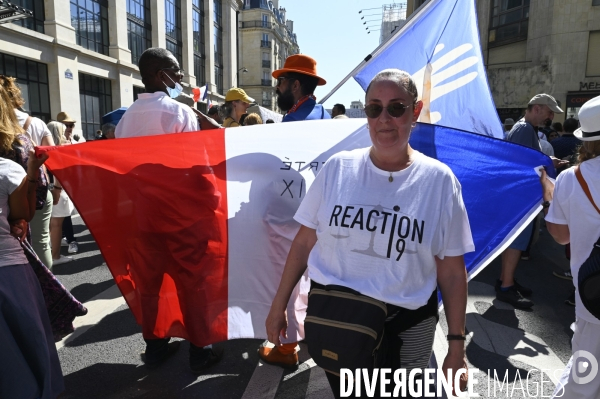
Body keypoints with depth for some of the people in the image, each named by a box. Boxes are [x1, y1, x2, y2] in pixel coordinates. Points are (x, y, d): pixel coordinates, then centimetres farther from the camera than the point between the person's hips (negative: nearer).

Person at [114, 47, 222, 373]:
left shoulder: (127, 117, 7)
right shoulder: (180, 112, -12)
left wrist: (138, 194, 18)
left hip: (139, 209, 6)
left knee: (148, 280, 15)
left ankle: (154, 346, 30)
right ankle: (199, 351, 17)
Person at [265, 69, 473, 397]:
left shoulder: (439, 179, -7)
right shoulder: (337, 168, -5)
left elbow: (452, 271, -3)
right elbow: (304, 242, 1)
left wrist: (456, 344, -1)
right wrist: (279, 305, 5)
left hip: (405, 328, 0)